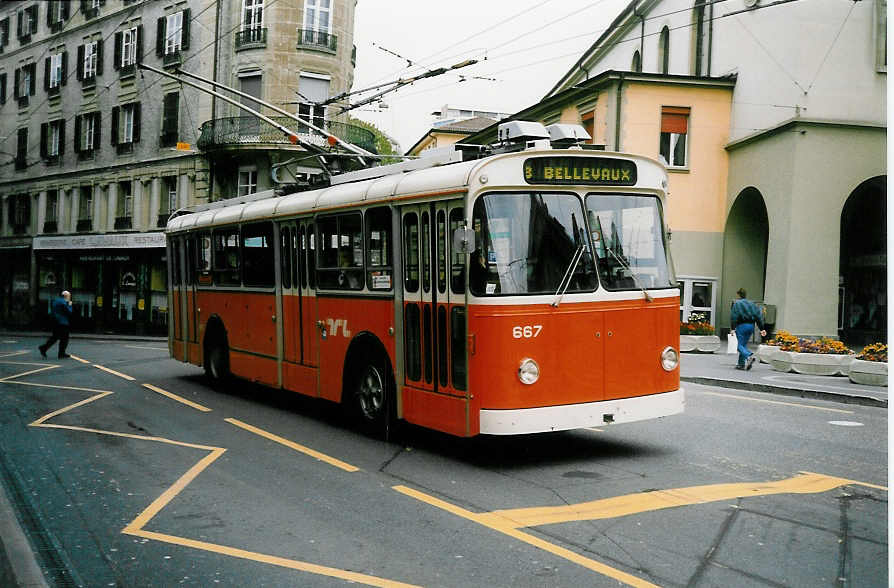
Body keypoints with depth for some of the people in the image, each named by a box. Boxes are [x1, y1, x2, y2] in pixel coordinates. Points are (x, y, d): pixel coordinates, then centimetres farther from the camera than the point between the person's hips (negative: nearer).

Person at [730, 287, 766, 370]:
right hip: (751, 325, 6)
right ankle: (741, 364, 13)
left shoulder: (737, 303, -2)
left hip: (741, 326, -6)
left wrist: (733, 328, -12)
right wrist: (762, 328, 10)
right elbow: (759, 315, 11)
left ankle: (749, 356, -29)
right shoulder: (751, 303, 15)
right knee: (744, 344, 15)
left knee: (740, 345, -3)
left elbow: (733, 316, -12)